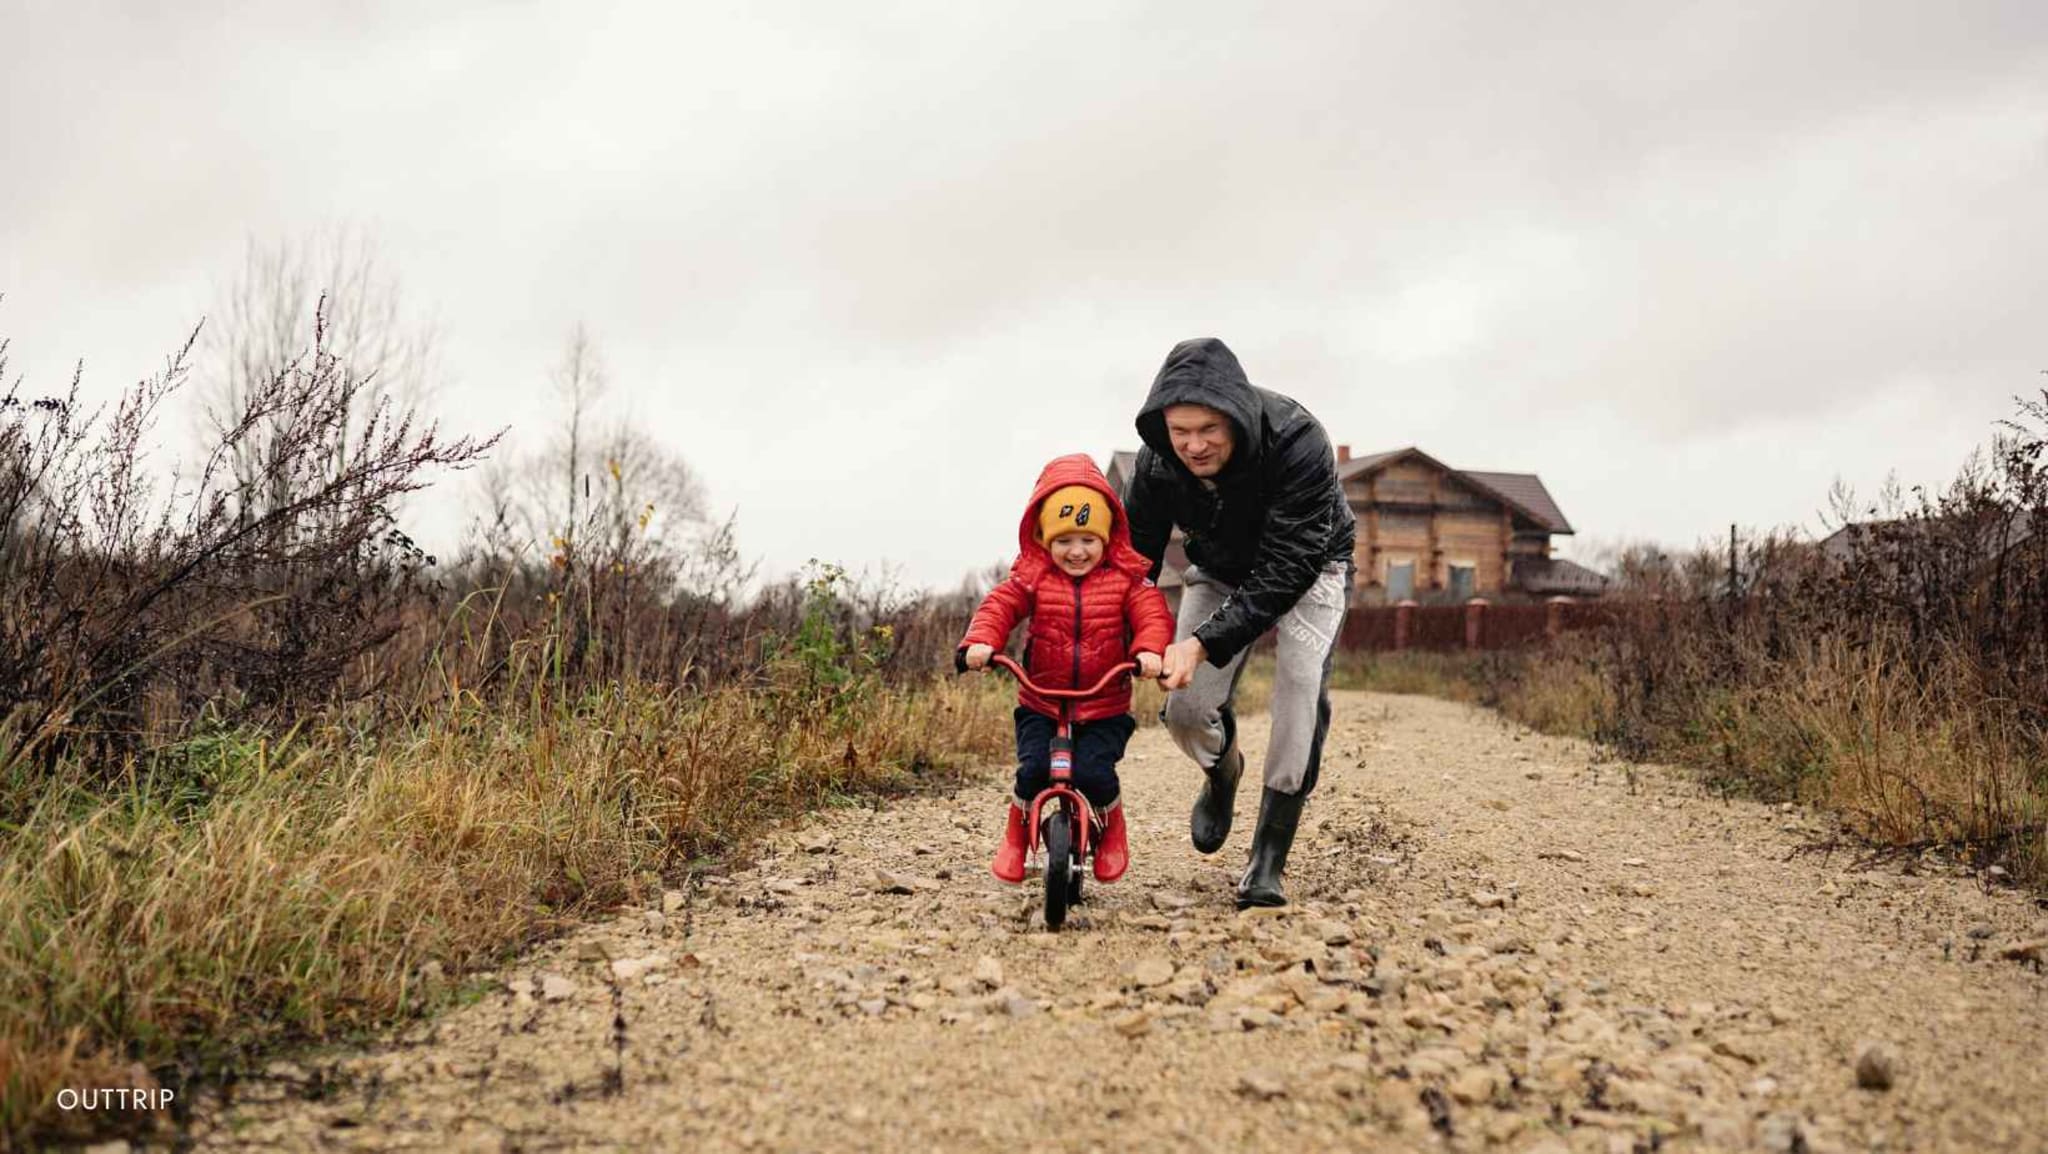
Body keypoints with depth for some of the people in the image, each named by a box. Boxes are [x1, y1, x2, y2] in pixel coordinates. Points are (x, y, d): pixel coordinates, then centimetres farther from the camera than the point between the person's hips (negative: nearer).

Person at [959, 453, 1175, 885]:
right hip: (1041, 705, 1)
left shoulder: (1126, 578, -3)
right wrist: (980, 641, -29)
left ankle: (1112, 830, 14)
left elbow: (1153, 614, -12)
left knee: (1093, 772, -19)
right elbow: (999, 606, -9)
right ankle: (1016, 834, 11)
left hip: (1105, 708, -1)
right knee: (1033, 768, -19)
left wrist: (1150, 650, -33)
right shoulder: (1032, 577, -1)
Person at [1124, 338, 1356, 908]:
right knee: (1186, 711, -9)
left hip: (1306, 569, -3)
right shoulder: (1156, 464, -25)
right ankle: (1221, 773, 30)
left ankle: (1267, 861, -14)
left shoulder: (1298, 444, -39)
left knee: (1301, 690, -25)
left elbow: (1284, 572, -39)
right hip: (1221, 572, 3)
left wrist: (1204, 642, -49)